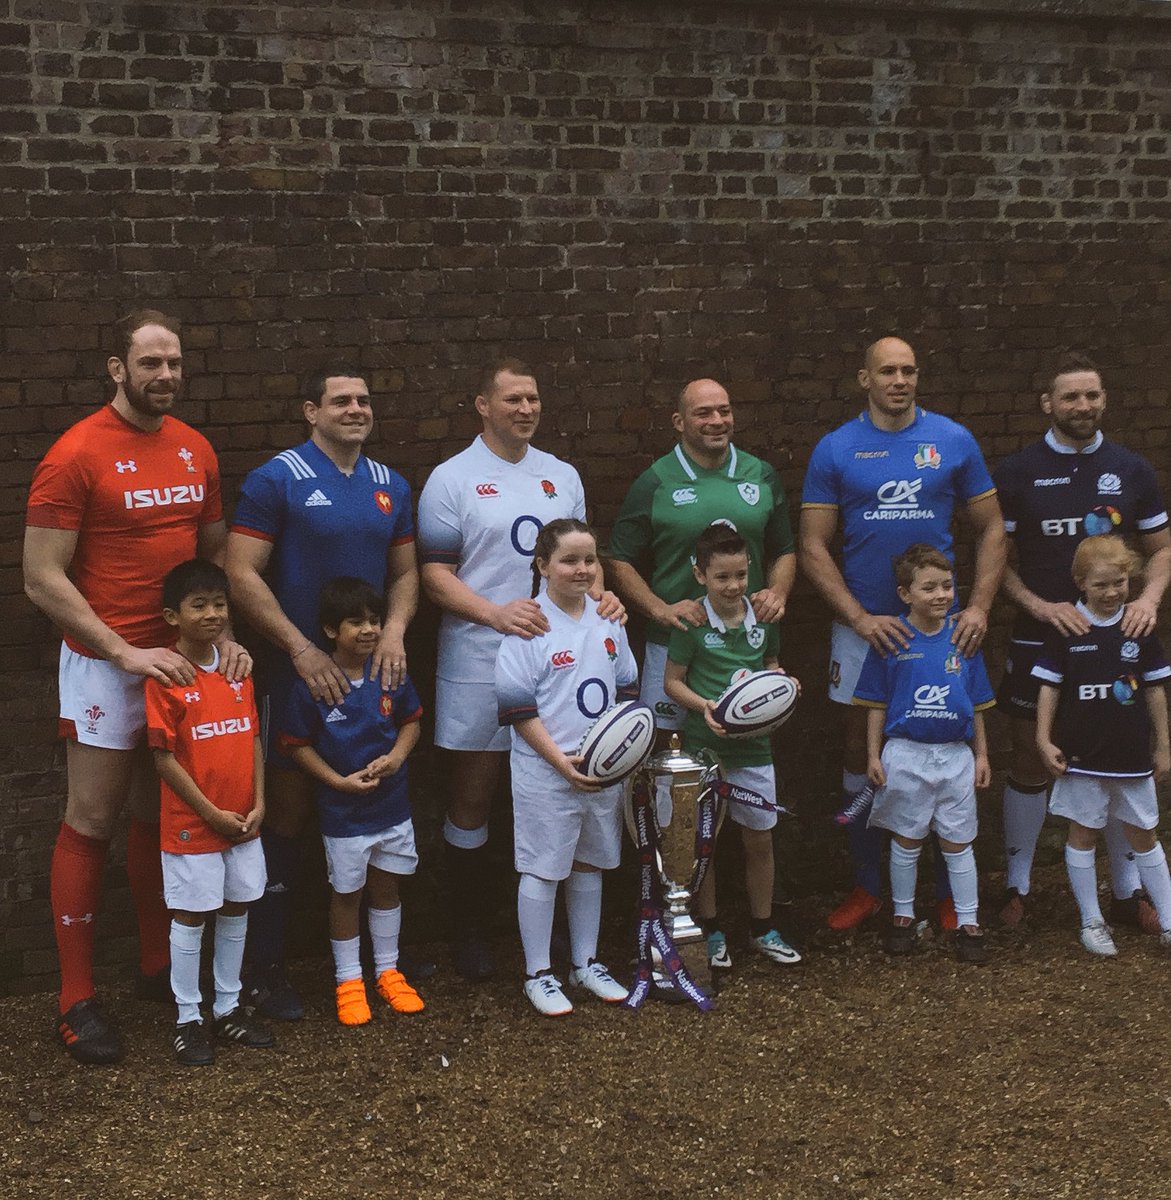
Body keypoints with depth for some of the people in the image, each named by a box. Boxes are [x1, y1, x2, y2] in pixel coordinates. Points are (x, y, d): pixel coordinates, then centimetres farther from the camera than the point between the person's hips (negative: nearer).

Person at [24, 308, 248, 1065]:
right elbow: (42, 578, -14)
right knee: (92, 823, 2)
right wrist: (126, 652, -19)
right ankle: (78, 999, 10)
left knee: (162, 818, 15)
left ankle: (160, 967, 28)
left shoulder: (196, 449, 5)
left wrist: (227, 631, -2)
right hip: (106, 664, -5)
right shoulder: (77, 454, -12)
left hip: (184, 660, 5)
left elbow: (216, 550, 14)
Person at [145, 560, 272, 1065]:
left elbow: (253, 738, 8)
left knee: (236, 911, 15)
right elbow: (164, 757, -14)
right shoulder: (166, 677, -14)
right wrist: (212, 813, -14)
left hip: (243, 822, 6)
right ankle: (188, 1020, 18)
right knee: (190, 917, 5)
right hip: (191, 827, -6)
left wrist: (257, 805, -1)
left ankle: (228, 1007, 30)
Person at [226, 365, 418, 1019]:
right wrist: (302, 649, -17)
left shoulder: (392, 486, 11)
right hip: (301, 671, -5)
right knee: (289, 814, -1)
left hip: (374, 666, 5)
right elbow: (242, 573, -11)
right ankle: (267, 968, 9)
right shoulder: (277, 479, -6)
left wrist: (395, 630, -4)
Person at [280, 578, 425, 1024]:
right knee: (347, 893, 10)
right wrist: (339, 781, -17)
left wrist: (396, 755, -11)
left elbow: (411, 720, 8)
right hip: (343, 811, -3)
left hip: (392, 804, 3)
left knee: (386, 886, 16)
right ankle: (348, 981, 25)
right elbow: (296, 744, -10)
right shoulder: (312, 684, -16)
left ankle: (388, 970, 32)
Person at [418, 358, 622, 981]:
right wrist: (495, 612, -22)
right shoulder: (452, 479, -3)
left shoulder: (562, 475, 13)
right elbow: (435, 574, -7)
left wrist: (600, 593, -3)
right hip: (478, 665, -4)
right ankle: (468, 929, 16)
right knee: (471, 797, 3)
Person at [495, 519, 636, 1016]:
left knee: (589, 865, 16)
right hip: (544, 773, -6)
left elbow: (626, 689, 15)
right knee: (542, 871, 4)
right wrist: (562, 761, -19)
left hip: (604, 770, 6)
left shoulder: (607, 619, 6)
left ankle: (586, 964, 30)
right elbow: (517, 707, -13)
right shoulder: (529, 624, -12)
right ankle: (538, 975, 16)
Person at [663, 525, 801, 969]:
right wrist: (704, 706, -20)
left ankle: (762, 929, 25)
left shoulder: (763, 618, 2)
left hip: (752, 744, 3)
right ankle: (710, 930, 21)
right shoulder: (692, 624, -10)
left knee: (760, 839, 10)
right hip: (703, 744, -3)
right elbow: (672, 681, -4)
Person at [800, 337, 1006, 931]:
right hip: (863, 623, 0)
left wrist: (979, 607, -7)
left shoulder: (954, 440, 2)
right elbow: (813, 546, -1)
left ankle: (950, 891, 16)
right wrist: (860, 618, -12)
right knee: (861, 749, 7)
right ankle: (867, 886, 20)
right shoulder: (834, 449, 1)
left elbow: (990, 529, 6)